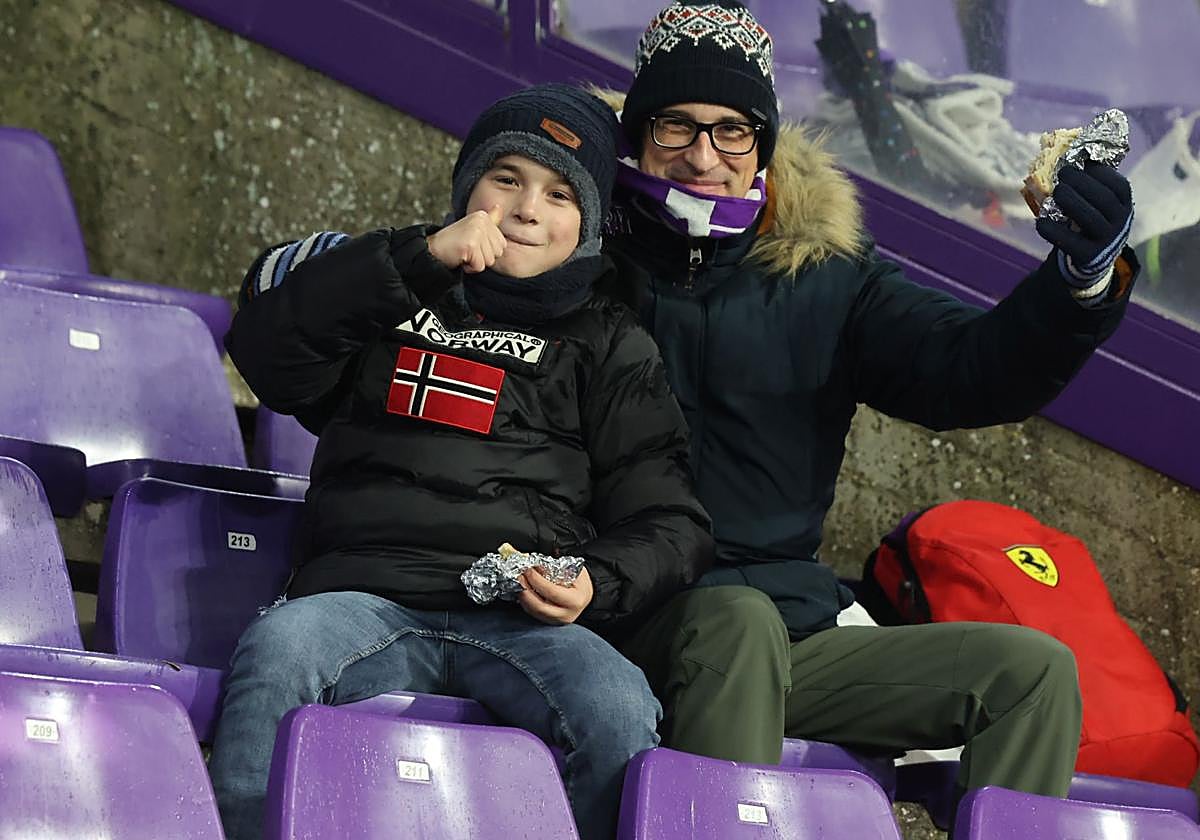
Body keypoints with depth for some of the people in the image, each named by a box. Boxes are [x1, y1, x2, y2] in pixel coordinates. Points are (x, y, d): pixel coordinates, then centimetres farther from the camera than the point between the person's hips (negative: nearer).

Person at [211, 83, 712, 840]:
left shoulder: (608, 345, 23)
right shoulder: (393, 298, 25)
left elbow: (669, 525, 18)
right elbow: (267, 349, 4)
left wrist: (597, 586, -5)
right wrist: (421, 257, -2)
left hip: (526, 621, 0)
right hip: (368, 598, 0)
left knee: (618, 713, -32)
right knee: (277, 650, -34)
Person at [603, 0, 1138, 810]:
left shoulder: (826, 281, 12)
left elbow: (975, 370, 2)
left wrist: (1086, 279, -17)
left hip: (786, 642, 5)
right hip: (632, 626, -4)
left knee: (1033, 668, -8)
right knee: (735, 618, -37)